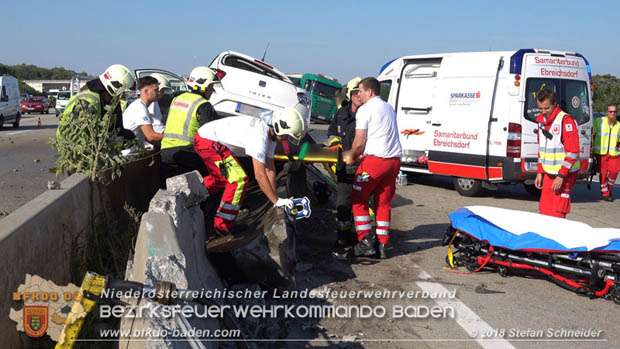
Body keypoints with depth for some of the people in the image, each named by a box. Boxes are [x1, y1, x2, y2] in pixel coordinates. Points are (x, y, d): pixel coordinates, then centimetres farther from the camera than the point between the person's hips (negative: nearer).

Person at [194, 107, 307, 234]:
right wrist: (276, 201, -19)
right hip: (206, 141, -10)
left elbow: (270, 169, 10)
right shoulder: (259, 136, -27)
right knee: (239, 180, -14)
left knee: (222, 179, 25)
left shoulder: (271, 134, 4)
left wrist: (275, 197, 9)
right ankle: (222, 227, -6)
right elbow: (260, 176, -26)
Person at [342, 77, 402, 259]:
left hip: (375, 160, -7)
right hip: (394, 160, 7)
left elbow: (359, 143, -10)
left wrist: (351, 156, 9)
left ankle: (366, 241, 1)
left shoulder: (365, 109, -6)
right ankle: (382, 245, 12)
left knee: (358, 199, 5)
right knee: (384, 202, 12)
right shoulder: (389, 108, 20)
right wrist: (361, 154, 18)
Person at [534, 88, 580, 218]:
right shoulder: (542, 121, 10)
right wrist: (540, 172, 14)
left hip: (565, 174, -7)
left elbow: (573, 151, -18)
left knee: (556, 214, -10)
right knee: (544, 211, 8)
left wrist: (561, 175, -20)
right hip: (548, 173, 8)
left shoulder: (566, 121, -15)